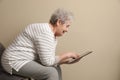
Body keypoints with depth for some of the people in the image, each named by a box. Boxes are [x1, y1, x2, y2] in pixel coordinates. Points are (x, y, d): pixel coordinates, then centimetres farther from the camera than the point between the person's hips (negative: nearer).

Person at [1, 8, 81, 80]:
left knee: (56, 68, 8)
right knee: (51, 72, -20)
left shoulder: (53, 34, 8)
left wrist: (65, 60, -5)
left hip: (27, 60, 10)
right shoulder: (45, 32, -23)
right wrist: (66, 54, -14)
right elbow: (47, 61, -24)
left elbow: (50, 59, 9)